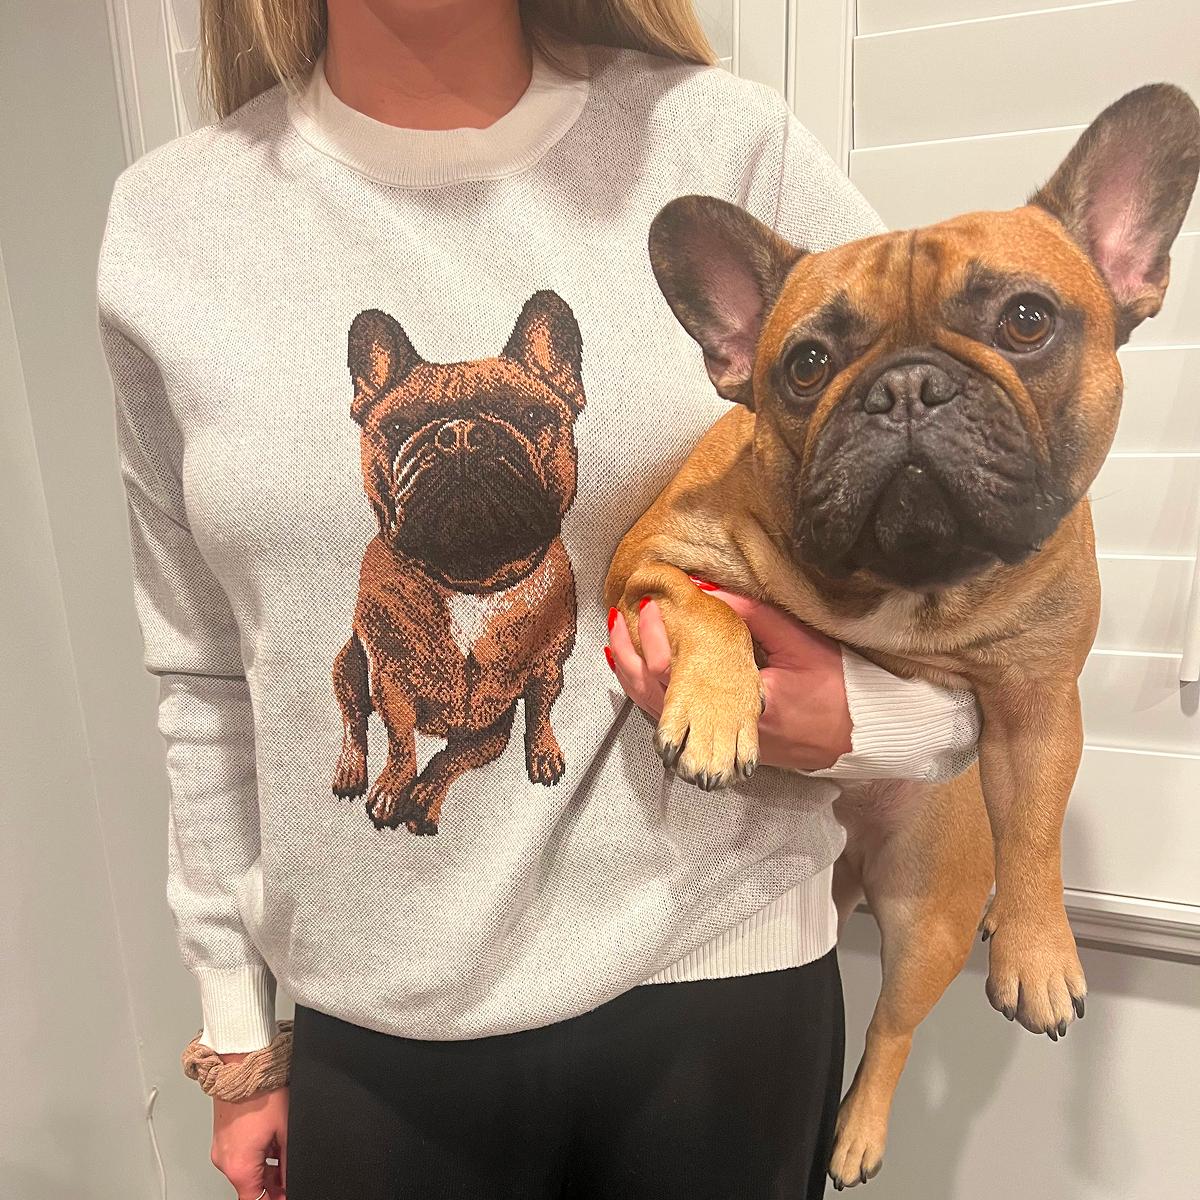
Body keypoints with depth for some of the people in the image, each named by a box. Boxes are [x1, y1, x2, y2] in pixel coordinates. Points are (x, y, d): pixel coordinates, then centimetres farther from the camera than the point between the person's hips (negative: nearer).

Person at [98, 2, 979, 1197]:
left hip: (714, 975, 0)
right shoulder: (166, 224, -2)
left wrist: (856, 721, -20)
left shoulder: (729, 142, -8)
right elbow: (207, 674, 4)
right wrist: (236, 1031, 9)